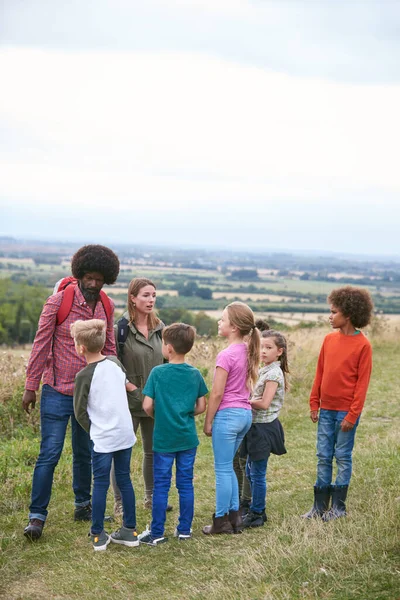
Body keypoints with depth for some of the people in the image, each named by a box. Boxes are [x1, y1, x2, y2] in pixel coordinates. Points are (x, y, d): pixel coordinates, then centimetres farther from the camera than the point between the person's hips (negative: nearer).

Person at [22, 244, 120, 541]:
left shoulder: (107, 308, 4)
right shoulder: (58, 302, -11)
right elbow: (41, 344, -8)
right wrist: (31, 386, -7)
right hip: (58, 392, -4)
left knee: (85, 454, 15)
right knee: (49, 454, -5)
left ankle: (83, 506, 30)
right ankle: (37, 516, 3)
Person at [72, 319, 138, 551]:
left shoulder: (84, 376, -13)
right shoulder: (115, 362, 1)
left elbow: (80, 412, -6)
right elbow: (126, 383, 19)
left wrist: (93, 430, 7)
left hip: (103, 438, -5)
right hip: (126, 433, 5)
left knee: (101, 484, 4)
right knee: (125, 480, 13)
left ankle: (98, 535, 10)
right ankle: (130, 531, 19)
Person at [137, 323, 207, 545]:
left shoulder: (158, 372, -10)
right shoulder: (195, 374, -2)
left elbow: (147, 405, -11)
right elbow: (201, 407, 1)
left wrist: (158, 416, 9)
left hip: (164, 438, -2)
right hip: (188, 438, 2)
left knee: (161, 485, 5)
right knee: (186, 483, 11)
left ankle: (157, 533, 10)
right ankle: (185, 529, 18)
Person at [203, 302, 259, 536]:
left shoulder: (227, 355, -17)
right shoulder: (248, 351, 7)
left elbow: (217, 393, -15)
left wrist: (208, 421, -7)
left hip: (228, 414, -8)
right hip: (245, 413, 8)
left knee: (223, 469, 2)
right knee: (227, 467, 18)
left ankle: (222, 521, 9)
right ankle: (235, 516, 20)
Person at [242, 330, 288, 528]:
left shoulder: (273, 373, -17)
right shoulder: (265, 371, 11)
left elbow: (264, 403, -22)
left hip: (264, 427, -10)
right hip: (257, 425, 10)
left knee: (257, 473, -1)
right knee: (251, 471, 17)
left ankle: (256, 515, 8)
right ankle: (257, 510, 28)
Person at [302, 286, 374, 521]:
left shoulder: (363, 345, -9)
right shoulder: (329, 339, 7)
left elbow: (362, 382, -10)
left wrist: (353, 414, -12)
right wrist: (314, 404, 9)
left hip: (346, 411, -5)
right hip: (326, 409, 5)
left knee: (343, 457, 4)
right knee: (323, 457, 8)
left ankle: (339, 507, 15)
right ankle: (320, 506, 16)